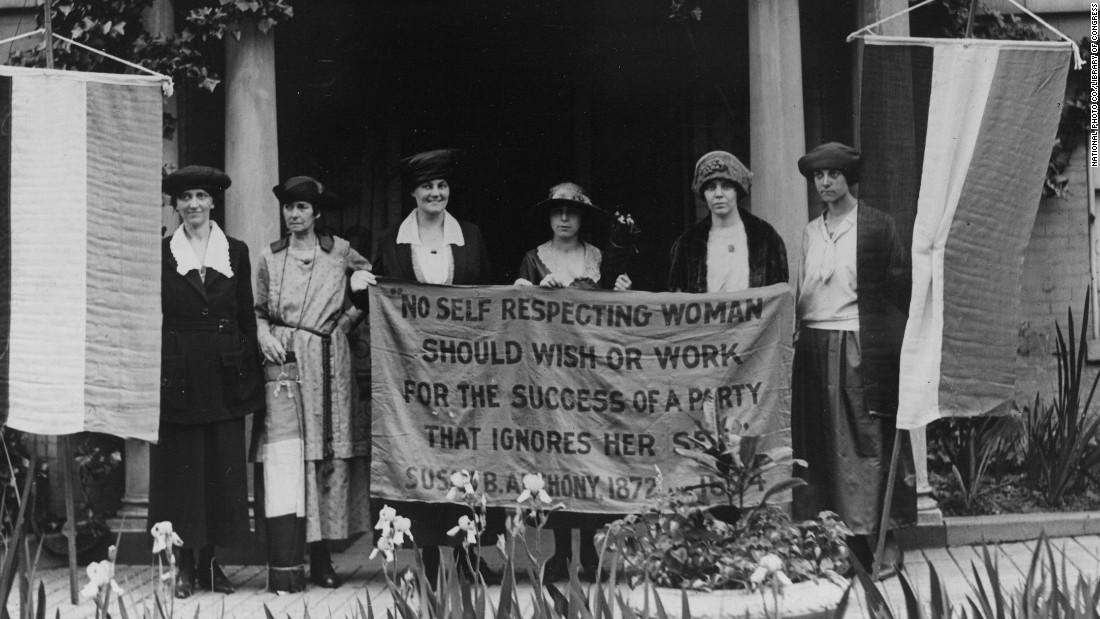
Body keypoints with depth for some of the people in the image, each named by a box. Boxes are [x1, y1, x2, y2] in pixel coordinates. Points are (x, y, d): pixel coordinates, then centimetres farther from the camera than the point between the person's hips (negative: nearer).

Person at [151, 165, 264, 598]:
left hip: (224, 374, 2)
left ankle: (210, 561, 14)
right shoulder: (162, 253, 3)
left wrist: (250, 375, 3)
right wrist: (153, 374, -4)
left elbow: (246, 316, 8)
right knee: (180, 466, 1)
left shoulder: (236, 252, 8)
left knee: (223, 467, 3)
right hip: (178, 372, -1)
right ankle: (184, 563, 11)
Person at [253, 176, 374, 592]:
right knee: (283, 456, -11)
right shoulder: (270, 257, 9)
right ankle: (284, 566, -13)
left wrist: (350, 316, 1)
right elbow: (257, 311, 14)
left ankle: (321, 558, 8)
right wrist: (264, 334, -6)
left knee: (329, 458, 0)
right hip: (284, 361, -1)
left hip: (329, 366, 1)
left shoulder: (340, 251, 7)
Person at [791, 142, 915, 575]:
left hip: (860, 348, -5)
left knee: (865, 442, -4)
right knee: (816, 444, 4)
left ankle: (864, 532, 0)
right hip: (814, 349, 5)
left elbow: (900, 287, -2)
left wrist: (893, 341, -7)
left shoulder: (877, 226, 0)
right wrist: (796, 330, 8)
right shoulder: (810, 233, 15)